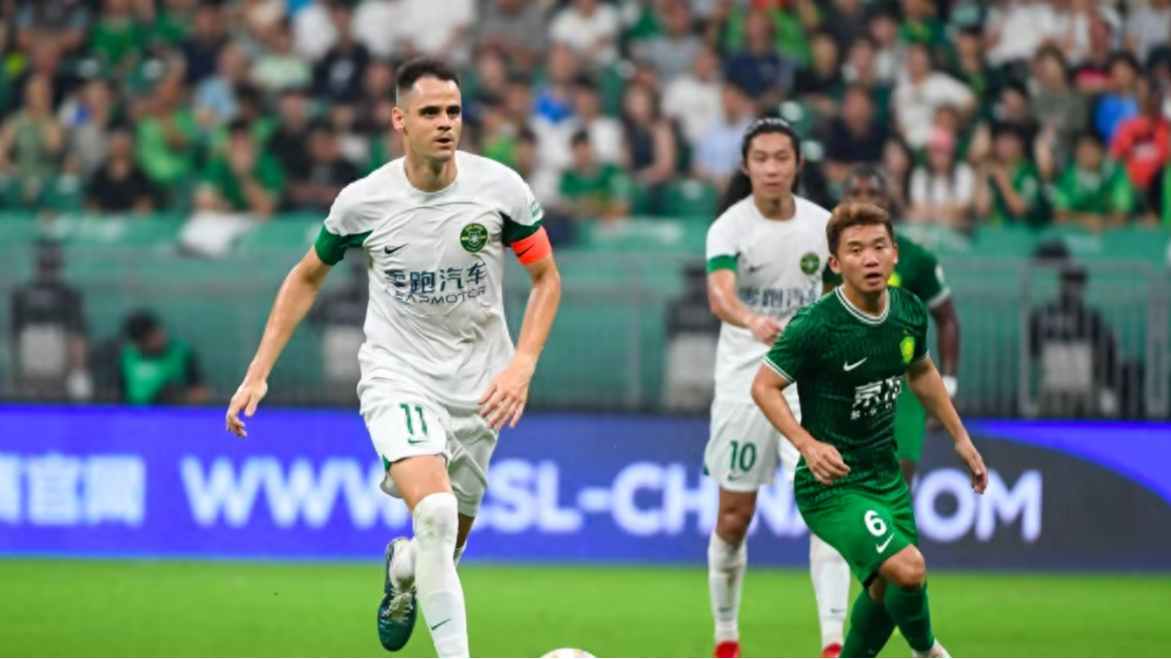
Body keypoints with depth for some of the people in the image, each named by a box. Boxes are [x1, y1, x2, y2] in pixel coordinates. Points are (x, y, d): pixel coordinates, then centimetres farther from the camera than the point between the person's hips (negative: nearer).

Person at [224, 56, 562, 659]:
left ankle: (401, 570, 49)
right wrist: (258, 373, 4)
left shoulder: (499, 187, -10)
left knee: (444, 547, 13)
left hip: (477, 384, 2)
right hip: (397, 376, -2)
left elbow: (546, 278, 2)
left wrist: (522, 365, -13)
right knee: (434, 512, -29)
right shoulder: (363, 201, -10)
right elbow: (307, 277, 8)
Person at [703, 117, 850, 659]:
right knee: (734, 518, 6)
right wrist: (752, 321, -51)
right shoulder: (730, 227, -11)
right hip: (744, 380, -1)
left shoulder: (823, 225, 0)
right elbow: (719, 293, -31)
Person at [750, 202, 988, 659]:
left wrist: (960, 438, 19)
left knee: (887, 590, 17)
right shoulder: (815, 326, -23)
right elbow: (764, 387, -15)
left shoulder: (909, 312, -2)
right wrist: (808, 445, -29)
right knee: (908, 569, -22)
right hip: (831, 485, -7)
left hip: (885, 474, 7)